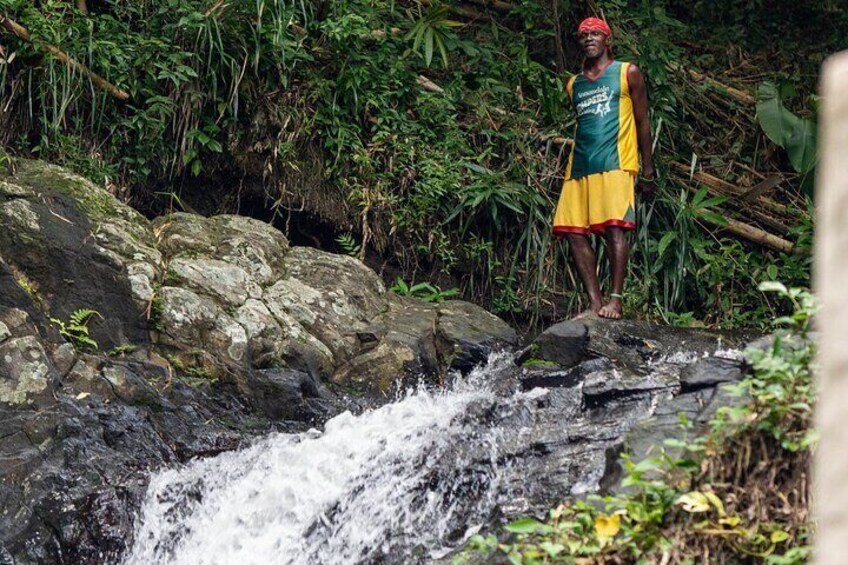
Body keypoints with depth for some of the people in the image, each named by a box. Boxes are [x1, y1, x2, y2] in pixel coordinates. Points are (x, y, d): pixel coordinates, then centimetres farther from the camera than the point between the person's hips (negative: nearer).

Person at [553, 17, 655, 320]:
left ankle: (615, 300, -17)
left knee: (615, 228, -16)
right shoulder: (574, 84, 21)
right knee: (574, 233, -6)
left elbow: (642, 122, 8)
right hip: (579, 167, 5)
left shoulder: (628, 74, 9)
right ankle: (595, 303, -6)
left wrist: (648, 171, 3)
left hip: (615, 163, -5)